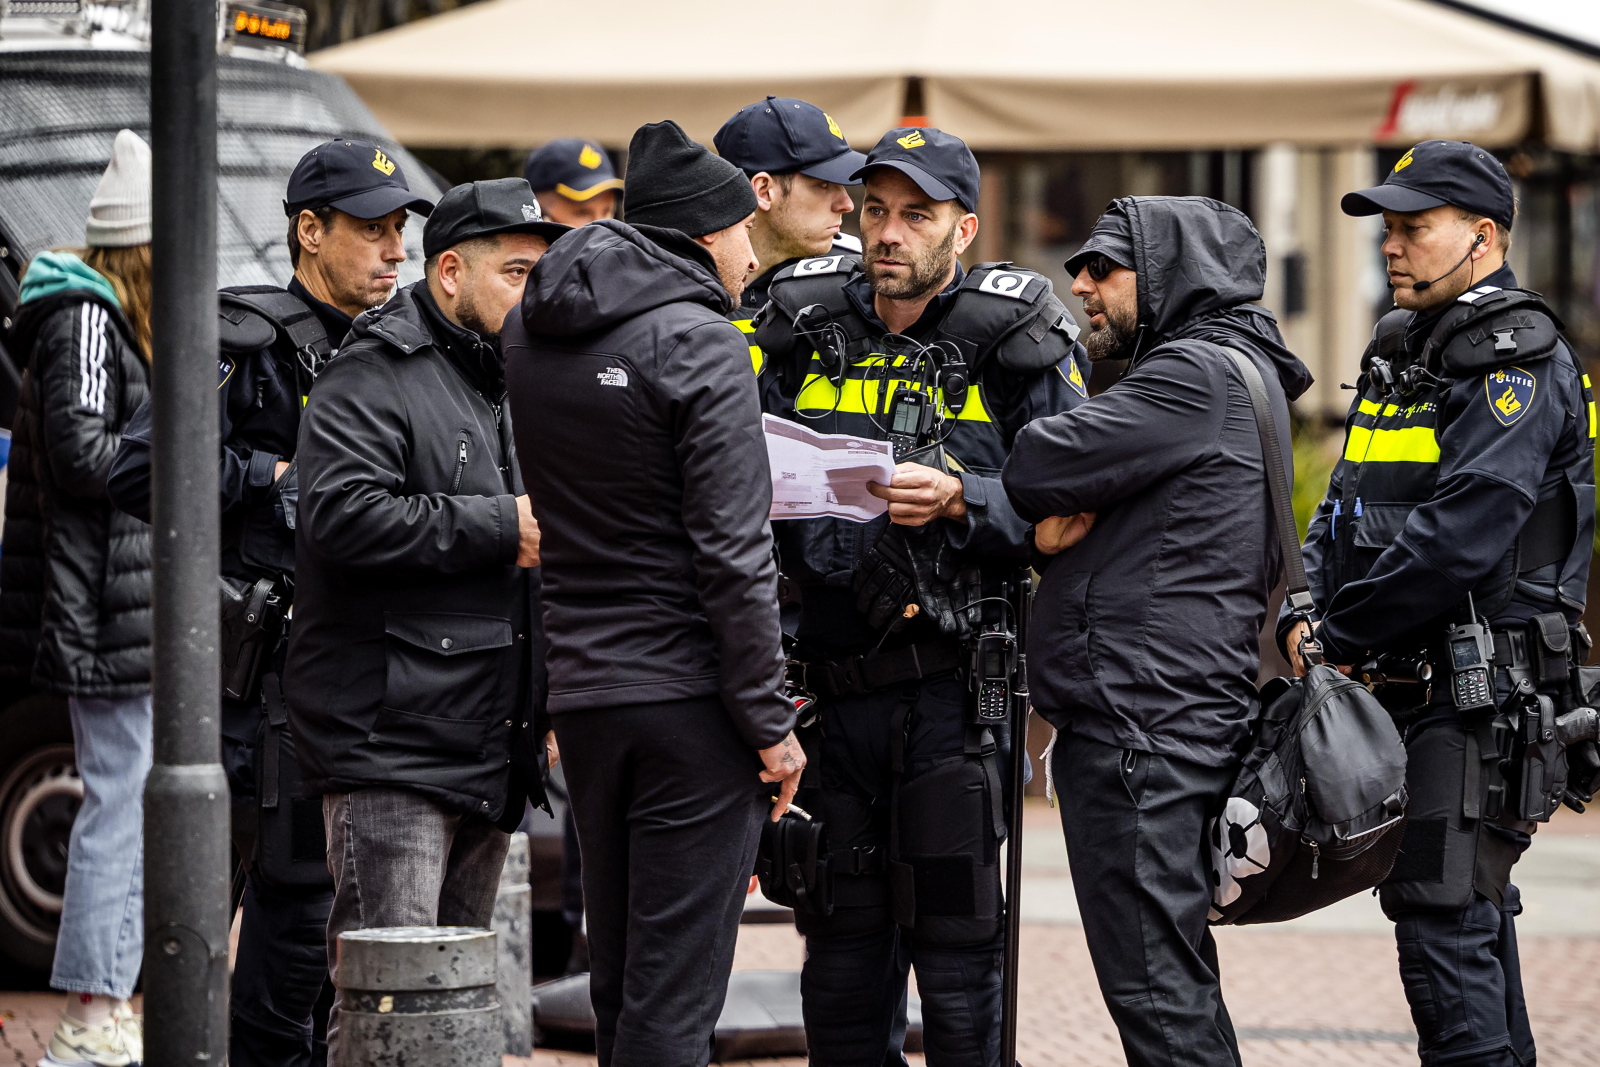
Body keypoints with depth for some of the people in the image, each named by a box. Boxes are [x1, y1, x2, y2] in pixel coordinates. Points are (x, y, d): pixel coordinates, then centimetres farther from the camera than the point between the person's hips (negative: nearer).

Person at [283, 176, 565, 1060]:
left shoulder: (512, 386, 22)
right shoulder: (372, 380, -7)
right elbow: (346, 516, -23)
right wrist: (500, 527, -18)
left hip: (489, 746, 9)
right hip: (391, 745, -9)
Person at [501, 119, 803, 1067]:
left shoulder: (531, 336, 9)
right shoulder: (699, 344, -12)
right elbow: (733, 554, -16)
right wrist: (770, 722, -11)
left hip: (583, 691, 7)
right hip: (690, 697, -7)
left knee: (623, 981, 15)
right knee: (675, 990, -6)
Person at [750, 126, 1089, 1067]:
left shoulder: (1016, 345, -2)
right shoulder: (808, 331, 9)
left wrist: (960, 500, -20)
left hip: (951, 689, -4)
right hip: (832, 680, 4)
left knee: (957, 949, -2)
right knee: (842, 952, 12)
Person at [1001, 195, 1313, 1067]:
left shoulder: (1201, 373, -11)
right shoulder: (1231, 373, 22)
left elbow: (1033, 469, -16)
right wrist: (1055, 521, -3)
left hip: (1146, 724, -11)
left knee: (1152, 981, -11)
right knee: (1174, 975, 14)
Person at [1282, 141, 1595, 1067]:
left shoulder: (1520, 365, -12)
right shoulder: (1399, 354, 18)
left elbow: (1457, 537, -21)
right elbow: (1344, 507, 19)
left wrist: (1342, 636, -15)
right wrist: (1304, 614, 1)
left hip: (1477, 690, -9)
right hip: (1407, 683, 9)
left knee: (1443, 922, -14)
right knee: (1475, 915, 14)